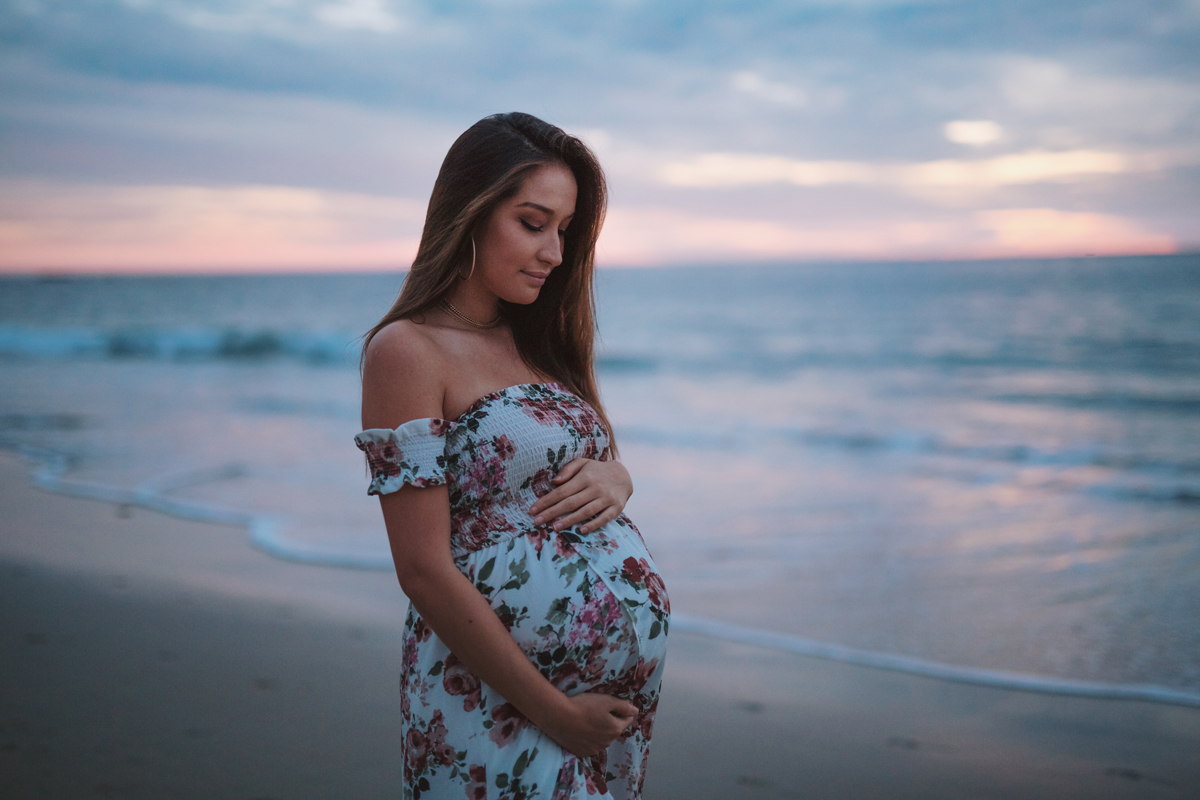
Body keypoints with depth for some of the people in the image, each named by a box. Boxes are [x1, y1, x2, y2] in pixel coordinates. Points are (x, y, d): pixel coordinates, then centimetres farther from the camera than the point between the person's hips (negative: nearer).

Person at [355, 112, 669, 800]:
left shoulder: (536, 341, 11)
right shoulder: (408, 350, -11)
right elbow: (425, 569, -16)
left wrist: (614, 478, -6)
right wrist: (552, 713, -15)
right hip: (502, 701, -7)